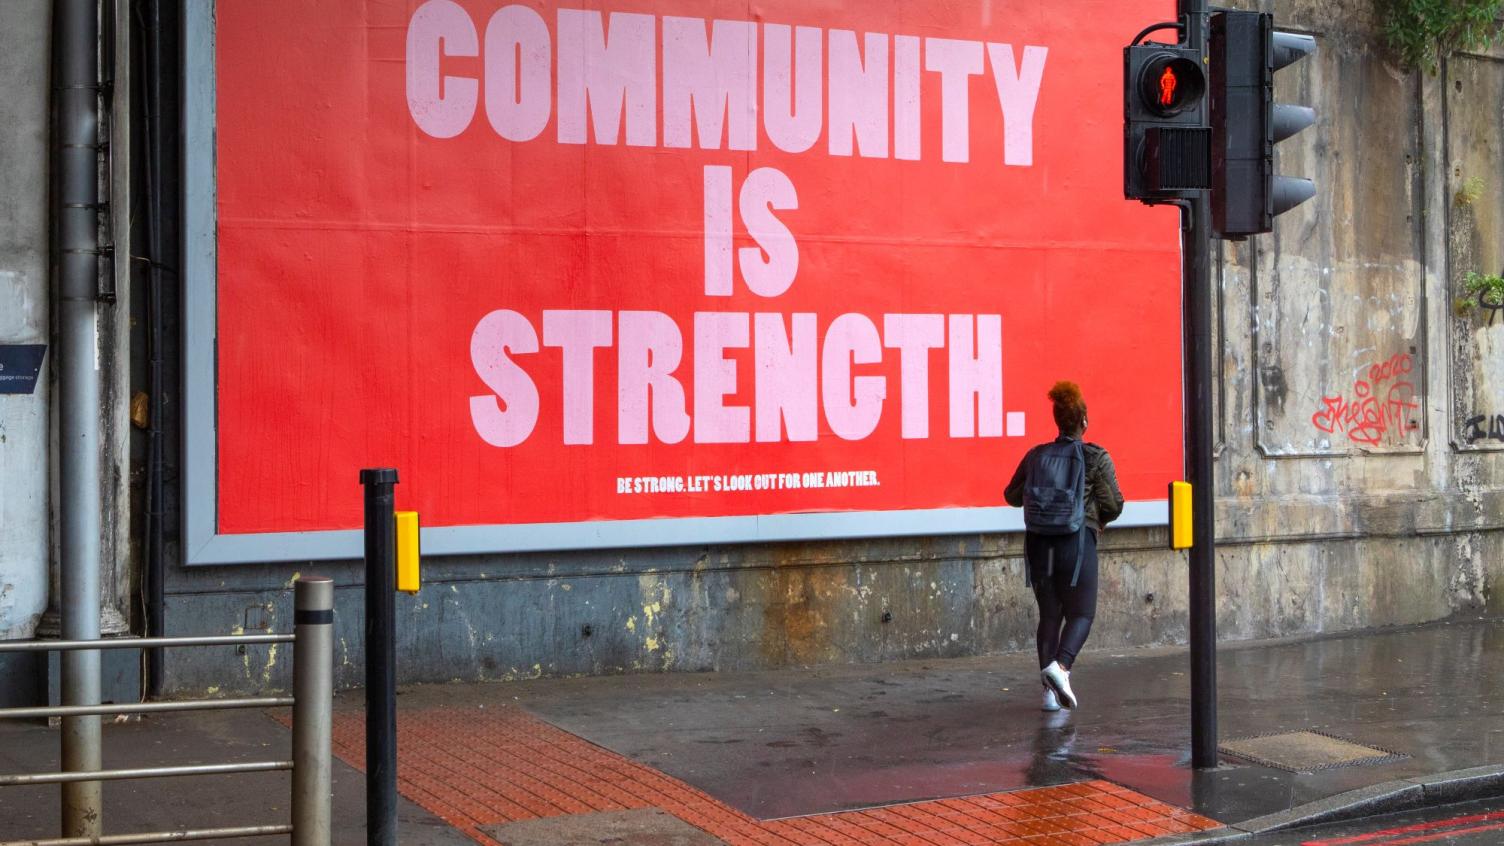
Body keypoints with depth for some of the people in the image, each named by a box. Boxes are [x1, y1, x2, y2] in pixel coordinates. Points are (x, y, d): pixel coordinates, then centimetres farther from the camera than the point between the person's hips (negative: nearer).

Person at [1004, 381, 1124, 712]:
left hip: (1038, 543, 4)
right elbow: (1113, 505, -5)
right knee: (1081, 613, 5)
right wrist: (1100, 518, 17)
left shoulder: (1036, 456, 6)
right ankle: (1060, 666, -21)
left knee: (1049, 615, 12)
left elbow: (1012, 496, 15)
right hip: (1077, 542, -4)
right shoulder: (1097, 458, -4)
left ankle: (1050, 691, 8)